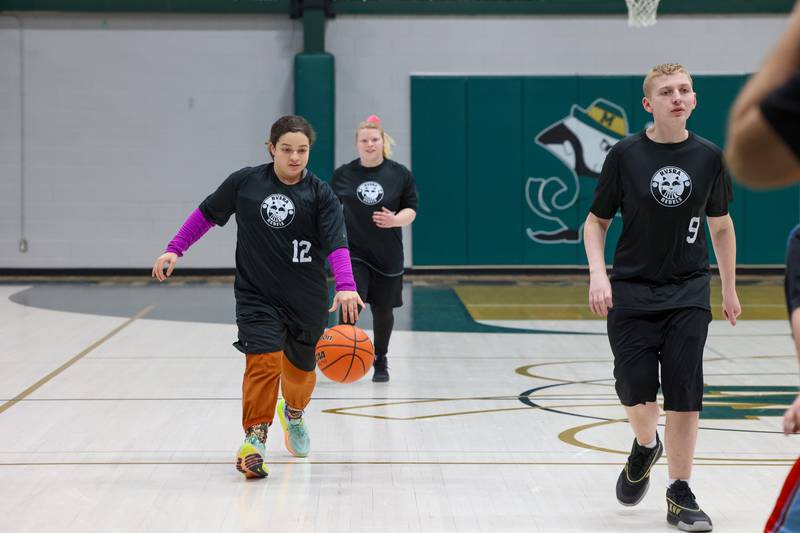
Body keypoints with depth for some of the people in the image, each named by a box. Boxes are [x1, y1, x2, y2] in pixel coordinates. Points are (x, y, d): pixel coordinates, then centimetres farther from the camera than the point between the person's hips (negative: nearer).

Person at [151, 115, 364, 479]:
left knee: (300, 367, 17)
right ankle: (255, 439, -14)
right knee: (264, 361, -21)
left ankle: (293, 413, 50)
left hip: (307, 299, 1)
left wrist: (345, 286, -33)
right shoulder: (245, 182, -4)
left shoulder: (320, 194, -7)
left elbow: (336, 243, -18)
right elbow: (207, 213, 9)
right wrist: (175, 249, 3)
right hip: (256, 295, -1)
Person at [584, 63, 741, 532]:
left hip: (689, 293, 1)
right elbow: (597, 221, 2)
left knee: (685, 396, -4)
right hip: (631, 291, -1)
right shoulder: (626, 155, -5)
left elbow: (721, 225, 13)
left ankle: (680, 494, 9)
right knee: (636, 393, -4)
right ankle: (645, 447, 31)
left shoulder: (709, 157, 0)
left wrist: (730, 289, 15)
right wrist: (598, 274, -12)